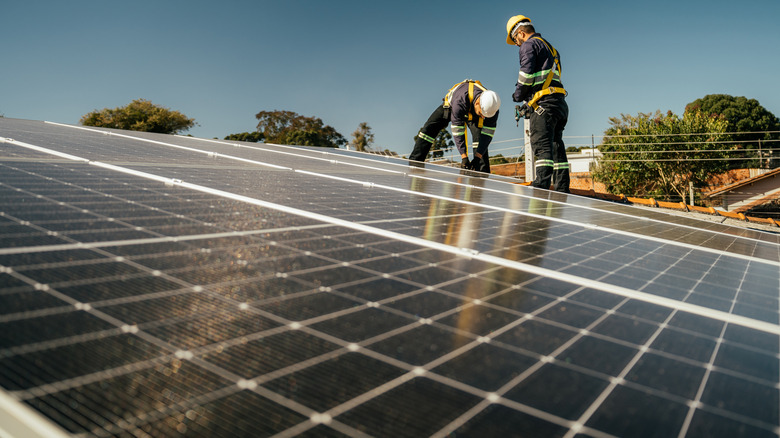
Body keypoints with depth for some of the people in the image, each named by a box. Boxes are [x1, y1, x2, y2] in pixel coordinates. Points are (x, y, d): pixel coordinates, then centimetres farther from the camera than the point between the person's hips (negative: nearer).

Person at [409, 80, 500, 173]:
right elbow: (458, 131, -40)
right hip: (450, 105, -2)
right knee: (428, 129, -13)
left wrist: (477, 157, -37)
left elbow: (488, 134, -30)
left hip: (472, 114, 2)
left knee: (480, 137, -21)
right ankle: (414, 161, -5)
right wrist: (464, 157, -41)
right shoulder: (460, 102, -46)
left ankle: (483, 173, -18)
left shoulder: (492, 106, -35)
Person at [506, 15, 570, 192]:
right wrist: (528, 101, 18)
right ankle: (562, 189, 6)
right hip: (559, 103, 9)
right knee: (556, 146, 7)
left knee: (541, 145, -17)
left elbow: (526, 73, -13)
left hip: (544, 103, -9)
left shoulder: (529, 45, 2)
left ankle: (541, 184, -26)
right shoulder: (550, 49, 30)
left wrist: (518, 94, 3)